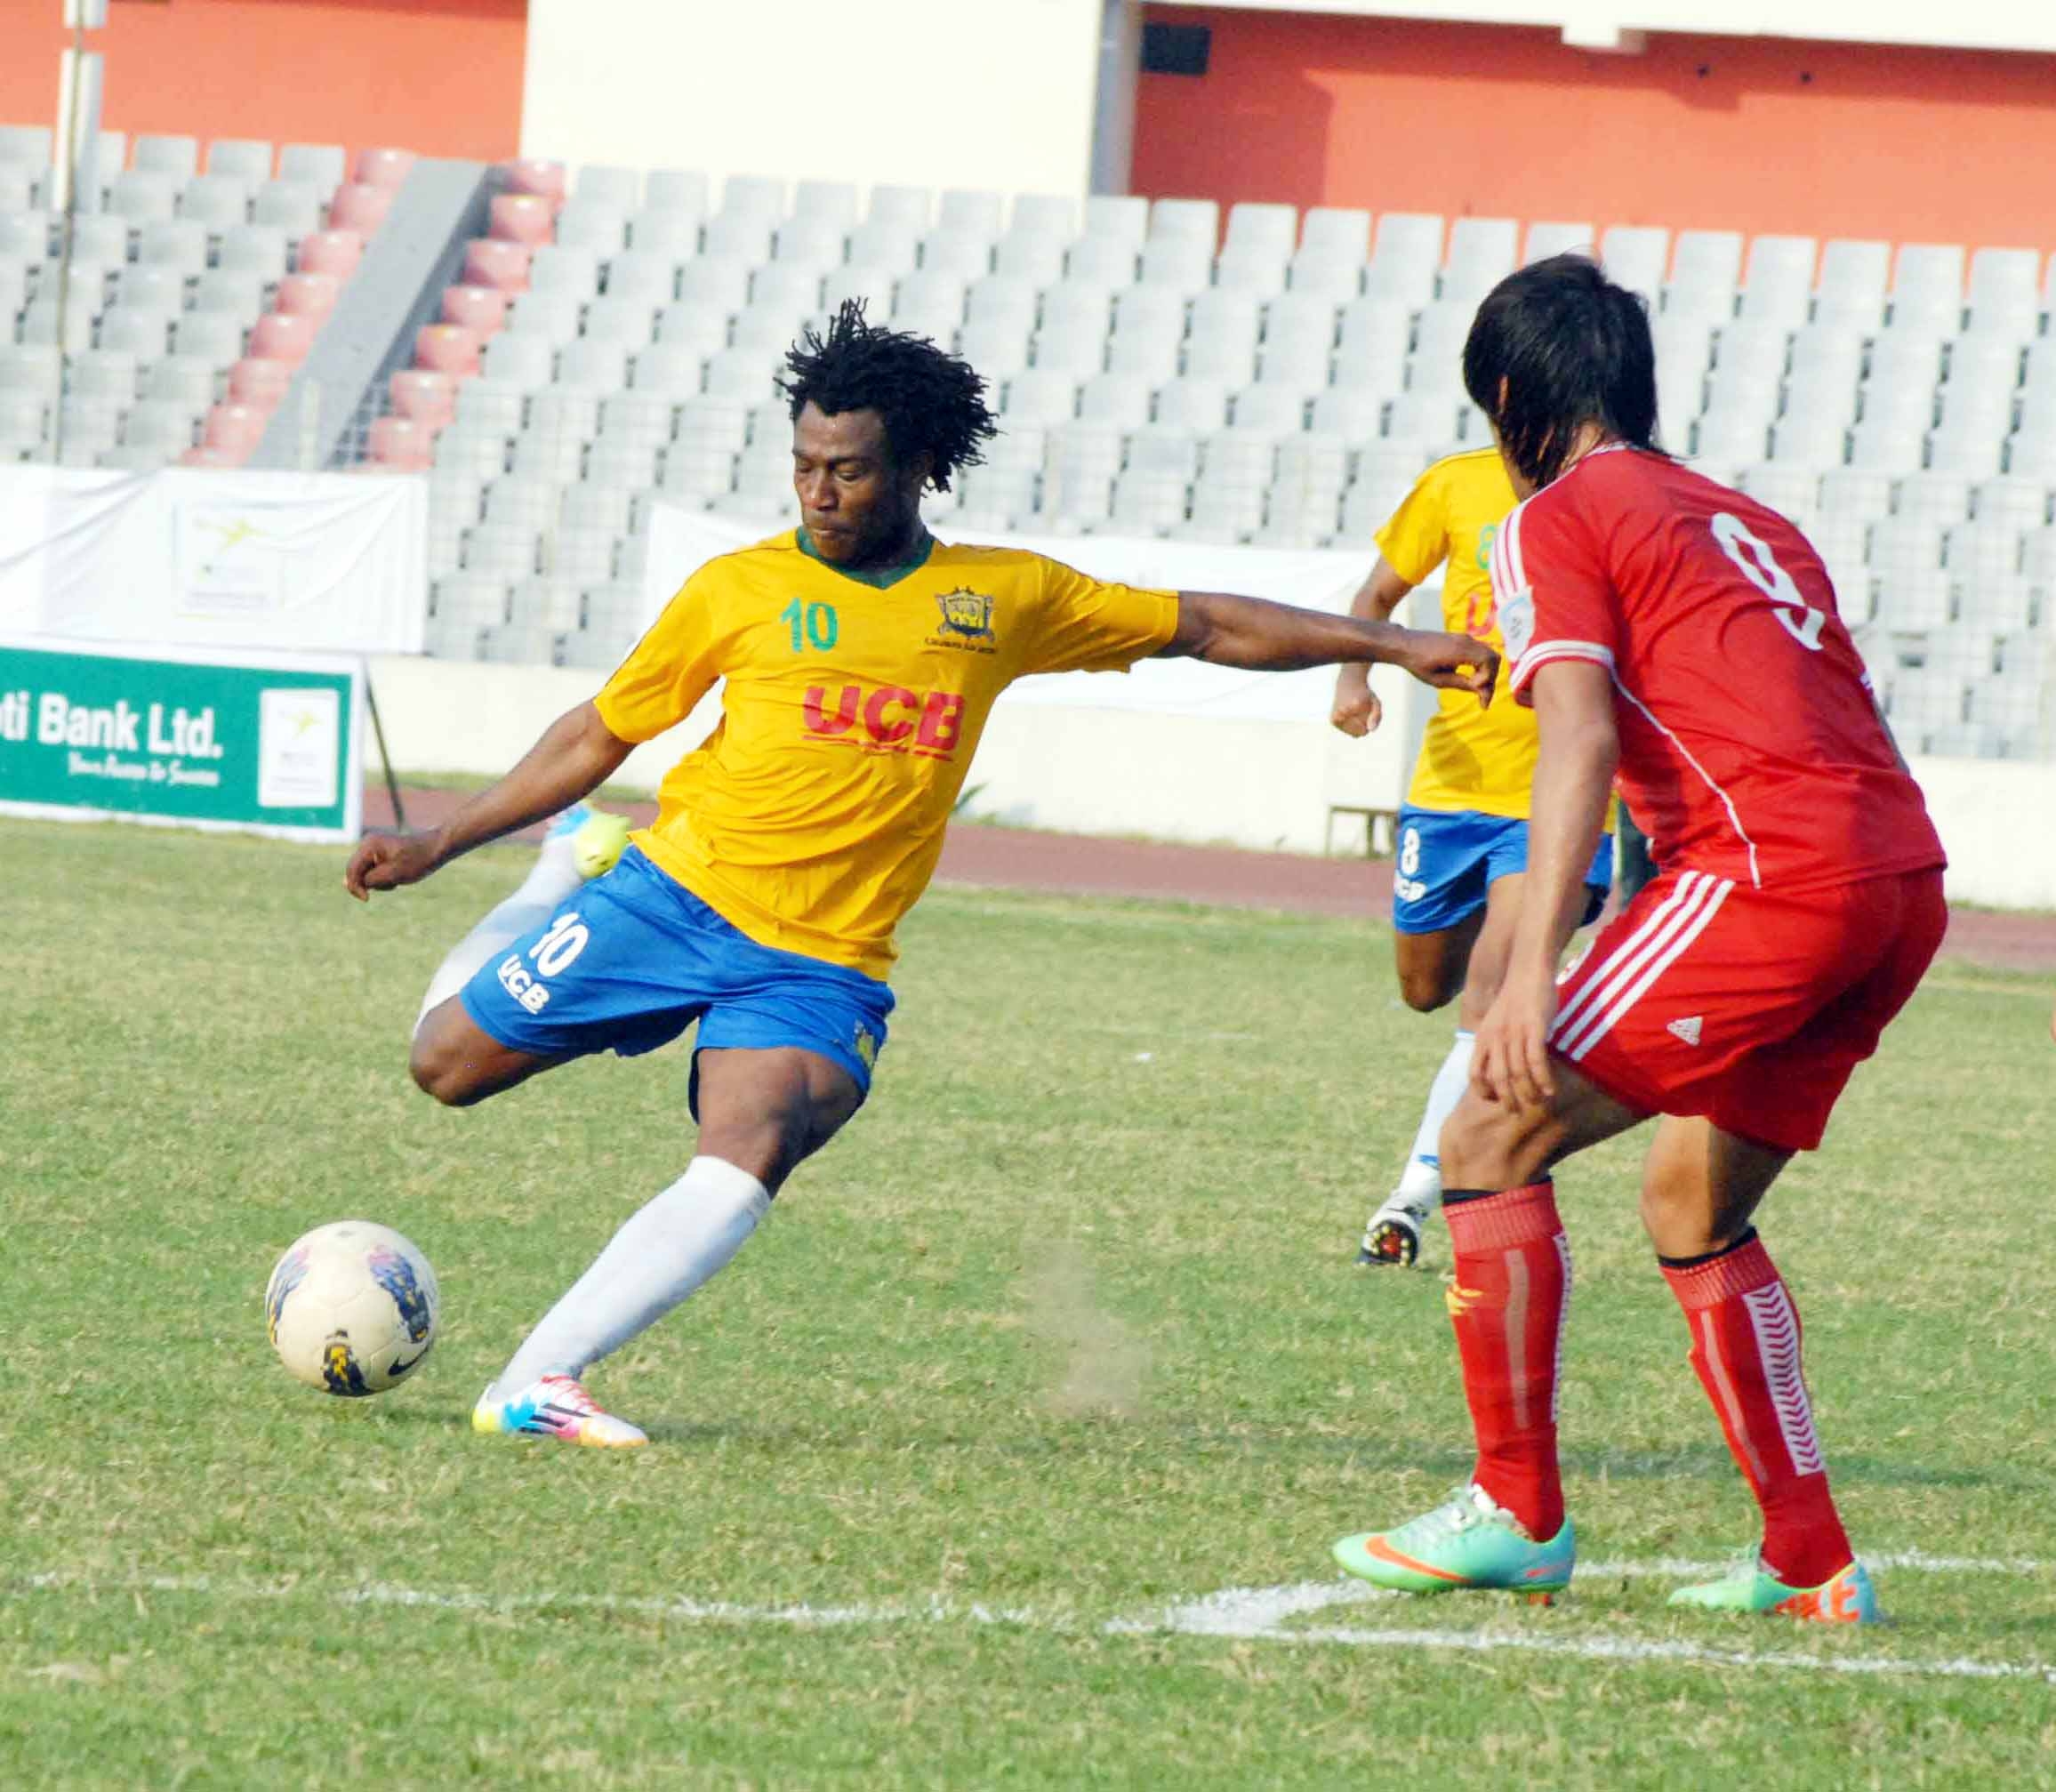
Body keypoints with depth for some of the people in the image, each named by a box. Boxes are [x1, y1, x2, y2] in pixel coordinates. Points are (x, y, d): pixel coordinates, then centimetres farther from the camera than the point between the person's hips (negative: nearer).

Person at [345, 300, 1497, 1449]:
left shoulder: (1004, 598, 7)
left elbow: (1204, 628, 14)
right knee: (449, 1064, 1)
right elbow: (597, 738, 11)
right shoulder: (742, 589, 3)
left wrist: (1395, 645, 9)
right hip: (678, 894, 0)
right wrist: (440, 845, 8)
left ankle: (538, 1382, -27)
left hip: (825, 962, 0)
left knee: (748, 1162, -26)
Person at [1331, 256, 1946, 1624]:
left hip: (1774, 869, -8)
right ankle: (1811, 1562, 16)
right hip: (1908, 874, 8)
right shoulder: (1750, 523, 28)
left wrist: (1535, 970, -18)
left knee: (1493, 1140, 0)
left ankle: (1516, 1513, 1)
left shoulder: (1558, 521, 5)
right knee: (1692, 1206, 20)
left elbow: (1582, 739, -10)